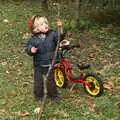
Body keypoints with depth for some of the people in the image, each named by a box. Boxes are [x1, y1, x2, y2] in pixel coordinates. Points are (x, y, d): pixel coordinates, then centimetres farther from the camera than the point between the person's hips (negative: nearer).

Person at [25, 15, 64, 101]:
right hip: (39, 65, -1)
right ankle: (39, 96, 27)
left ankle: (53, 94, 35)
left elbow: (60, 37, -18)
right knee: (38, 81, 6)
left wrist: (60, 29, -34)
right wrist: (31, 50, -32)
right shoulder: (34, 39, -12)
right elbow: (28, 46, -9)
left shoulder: (52, 34, -7)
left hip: (50, 64, 2)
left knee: (51, 80, 16)